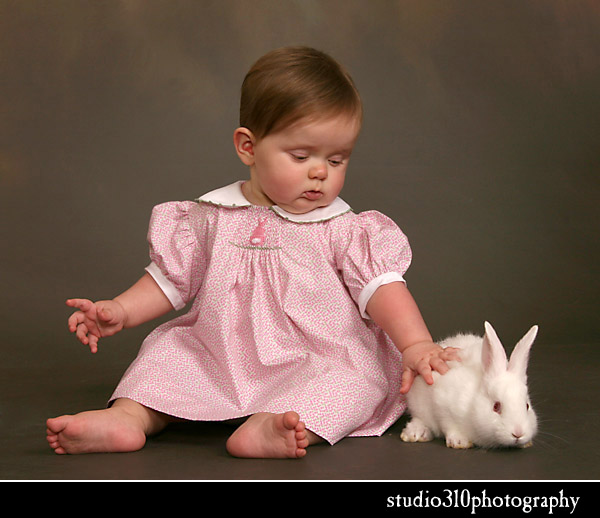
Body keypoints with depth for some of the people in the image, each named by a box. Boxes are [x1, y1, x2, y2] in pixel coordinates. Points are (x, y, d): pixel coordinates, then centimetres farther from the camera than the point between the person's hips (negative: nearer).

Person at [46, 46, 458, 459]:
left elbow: (382, 286, -12)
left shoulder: (342, 231, -3)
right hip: (218, 361, 3)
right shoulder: (214, 219, 3)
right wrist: (120, 311, 0)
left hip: (319, 367, -2)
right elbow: (172, 278, 12)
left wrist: (416, 344, -26)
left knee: (357, 376, -29)